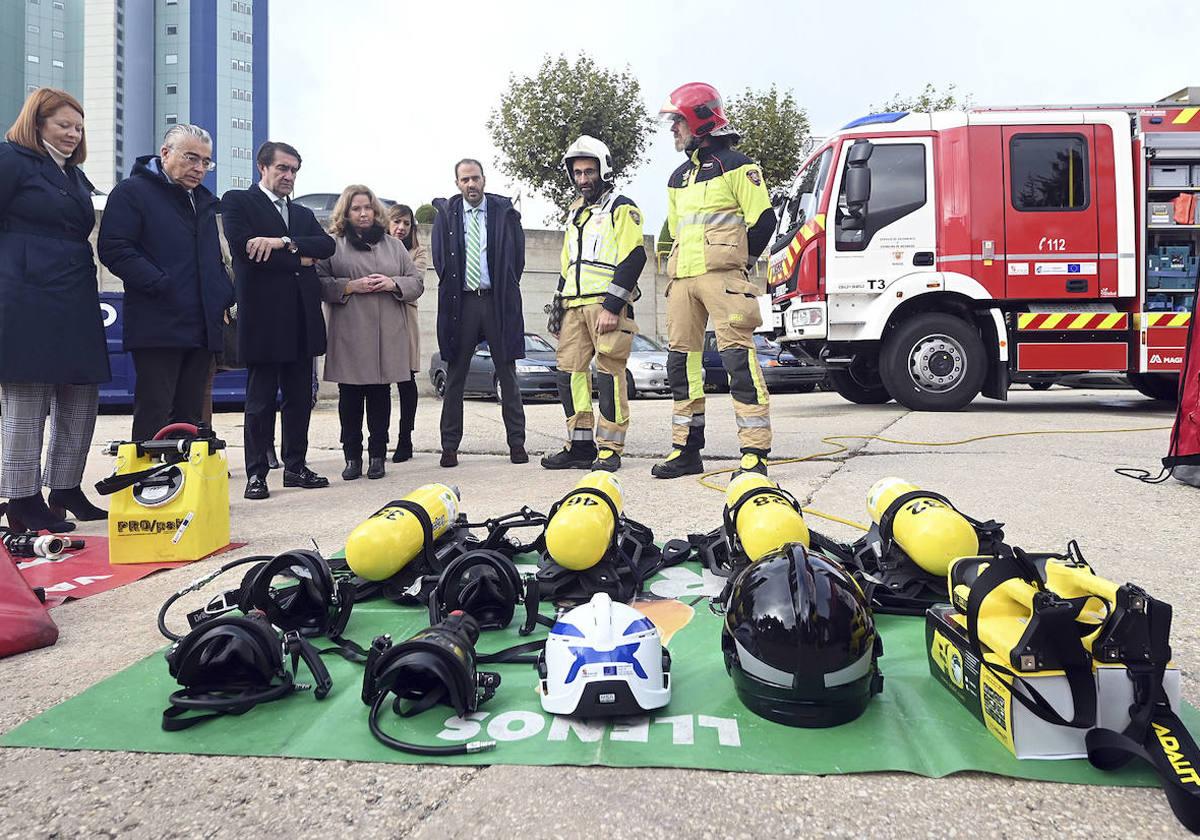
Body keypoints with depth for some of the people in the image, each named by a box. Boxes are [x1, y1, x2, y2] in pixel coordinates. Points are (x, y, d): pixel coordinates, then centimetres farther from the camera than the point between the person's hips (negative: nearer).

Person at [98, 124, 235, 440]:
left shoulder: (205, 200, 22)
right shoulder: (132, 191, 0)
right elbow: (114, 249, -10)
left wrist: (225, 298, 11)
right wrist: (162, 286, -19)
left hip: (203, 328, 7)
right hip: (158, 327, -7)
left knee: (191, 416, 9)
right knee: (154, 415, -7)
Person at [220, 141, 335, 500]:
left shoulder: (303, 214, 20)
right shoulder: (238, 202, 3)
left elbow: (327, 245, 2)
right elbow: (243, 248, -14)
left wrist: (283, 242, -14)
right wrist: (300, 260, -8)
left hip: (302, 319, 6)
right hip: (264, 318, -6)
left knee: (300, 399, 9)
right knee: (261, 400, 0)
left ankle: (296, 467, 19)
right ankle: (256, 474, 8)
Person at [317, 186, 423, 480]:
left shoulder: (394, 245, 17)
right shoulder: (333, 245, 8)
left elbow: (417, 282, 14)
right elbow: (319, 282, 0)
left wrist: (393, 284, -5)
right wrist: (350, 286, -13)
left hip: (387, 335, 2)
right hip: (349, 334, -2)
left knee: (380, 395, 4)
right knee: (350, 396, 1)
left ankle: (377, 456, 12)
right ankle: (352, 457, 10)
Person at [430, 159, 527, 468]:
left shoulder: (504, 211, 4)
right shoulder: (446, 213, 6)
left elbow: (517, 254, 6)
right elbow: (439, 257, 10)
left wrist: (506, 289, 4)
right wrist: (452, 288, 6)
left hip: (498, 301, 0)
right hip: (460, 302, 1)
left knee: (507, 374, 4)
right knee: (455, 376, 3)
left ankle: (516, 442, 10)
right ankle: (450, 445, 10)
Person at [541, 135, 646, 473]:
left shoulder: (621, 208, 0)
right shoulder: (574, 213, 24)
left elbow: (633, 258, -11)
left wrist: (611, 306, -17)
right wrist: (558, 307, 21)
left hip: (606, 303, -7)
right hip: (574, 306, 7)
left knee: (609, 373, -7)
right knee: (569, 372, 3)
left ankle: (609, 449, -2)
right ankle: (580, 446, 10)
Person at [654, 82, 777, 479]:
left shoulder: (735, 165, 0)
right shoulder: (678, 178, 23)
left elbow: (763, 219, -4)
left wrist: (738, 261, 0)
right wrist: (677, 265, 18)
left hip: (721, 274, -8)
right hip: (682, 278, 8)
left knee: (738, 356, -14)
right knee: (681, 359, 6)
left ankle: (754, 453, -13)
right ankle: (686, 449, 14)